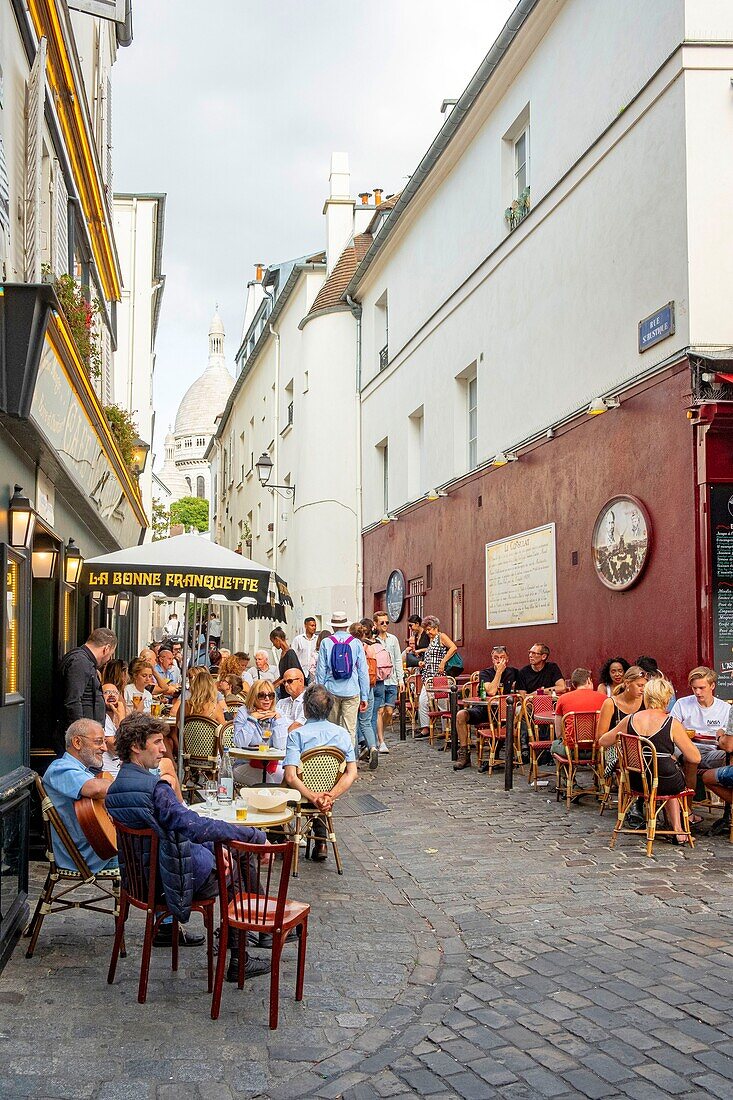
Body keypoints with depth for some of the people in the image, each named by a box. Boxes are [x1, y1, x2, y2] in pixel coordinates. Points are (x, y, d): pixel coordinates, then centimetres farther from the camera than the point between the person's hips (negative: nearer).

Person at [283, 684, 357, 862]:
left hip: (301, 796, -3)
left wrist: (315, 798, -28)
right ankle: (321, 842, 30)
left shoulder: (296, 735, -19)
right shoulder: (341, 733, -8)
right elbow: (352, 773, -15)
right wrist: (330, 797, -21)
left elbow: (291, 777, -29)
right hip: (327, 791, 4)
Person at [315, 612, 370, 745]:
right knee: (350, 729, -1)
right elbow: (363, 671, 3)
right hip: (352, 691, -1)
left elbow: (320, 671, 3)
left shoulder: (326, 643, 1)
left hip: (331, 691, 1)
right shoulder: (356, 643, 1)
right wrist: (364, 696, 8)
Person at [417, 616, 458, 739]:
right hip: (429, 677, 9)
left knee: (442, 703, -5)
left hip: (439, 676, -9)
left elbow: (453, 648, -21)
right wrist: (424, 663, 12)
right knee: (422, 701, 1)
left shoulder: (441, 637, -5)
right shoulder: (431, 641, 20)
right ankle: (425, 728, 7)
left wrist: (443, 662, -22)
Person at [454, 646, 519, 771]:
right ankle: (464, 755, -19)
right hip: (482, 708, 0)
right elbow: (491, 691, -15)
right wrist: (499, 671, -13)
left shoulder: (513, 672, 9)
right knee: (461, 714, -28)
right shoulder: (485, 673, 1)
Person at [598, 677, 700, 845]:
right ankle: (677, 828, 29)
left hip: (637, 783, 4)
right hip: (665, 783, -3)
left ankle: (676, 827, 33)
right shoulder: (672, 723, -12)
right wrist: (681, 757, 13)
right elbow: (695, 758, -9)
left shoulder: (630, 720, -2)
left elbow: (602, 741, 11)